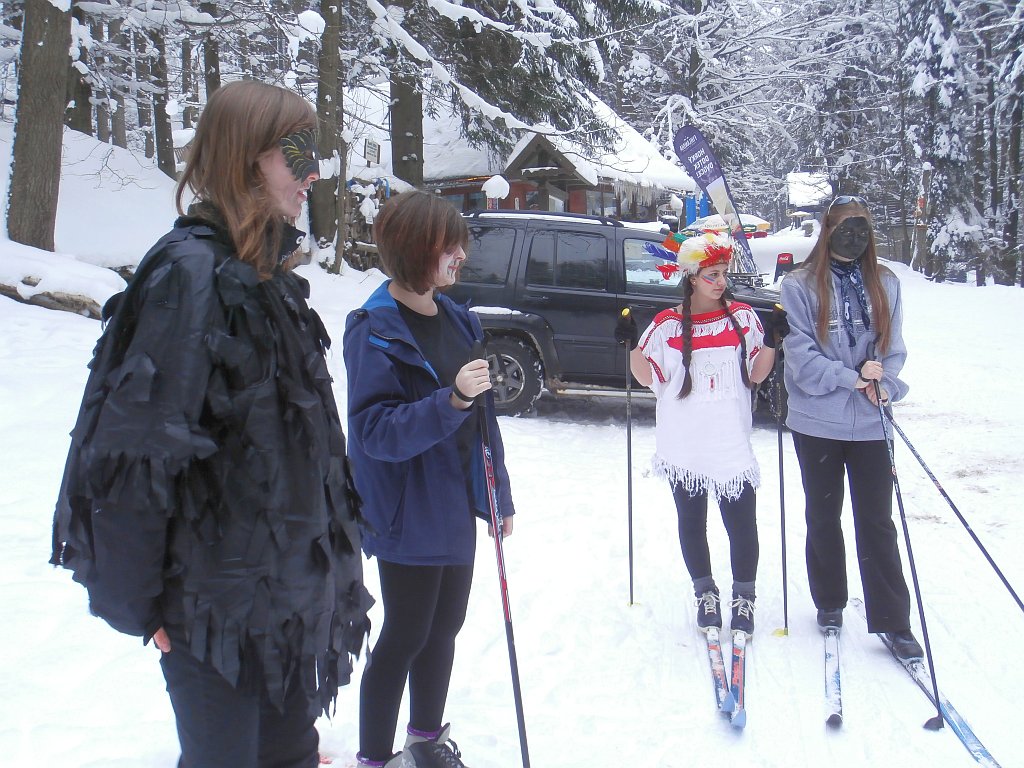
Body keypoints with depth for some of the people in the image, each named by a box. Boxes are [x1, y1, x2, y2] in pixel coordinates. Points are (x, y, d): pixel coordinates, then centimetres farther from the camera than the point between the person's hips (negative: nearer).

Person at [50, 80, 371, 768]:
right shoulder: (192, 272, -19)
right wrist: (135, 601, -16)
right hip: (219, 596, -8)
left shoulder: (266, 273, 9)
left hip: (286, 582, 8)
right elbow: (135, 449, -22)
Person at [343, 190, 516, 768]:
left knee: (445, 626, 18)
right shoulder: (375, 331, -16)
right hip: (408, 515, -7)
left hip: (458, 504, 7)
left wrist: (500, 493, 14)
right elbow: (376, 431, -24)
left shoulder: (455, 319, 7)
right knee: (406, 636, 3)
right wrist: (451, 400, -35)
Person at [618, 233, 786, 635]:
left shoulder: (742, 316, 3)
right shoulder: (667, 324, -2)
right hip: (684, 448, 0)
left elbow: (757, 374, 5)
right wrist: (632, 345, -14)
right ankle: (705, 593, 30)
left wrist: (771, 339, -9)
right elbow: (648, 377, 0)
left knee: (742, 524, 1)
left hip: (732, 446, 0)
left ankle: (744, 596, 21)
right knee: (691, 523, 12)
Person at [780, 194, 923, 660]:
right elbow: (800, 353, -11)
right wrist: (850, 377, -18)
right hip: (817, 419, -1)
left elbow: (894, 348, 5)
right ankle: (829, 603, 30)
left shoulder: (885, 284, 7)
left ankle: (893, 621, 10)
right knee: (823, 516, 13)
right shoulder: (800, 285, -4)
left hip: (869, 422, 2)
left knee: (876, 521, 4)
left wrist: (884, 384, -13)